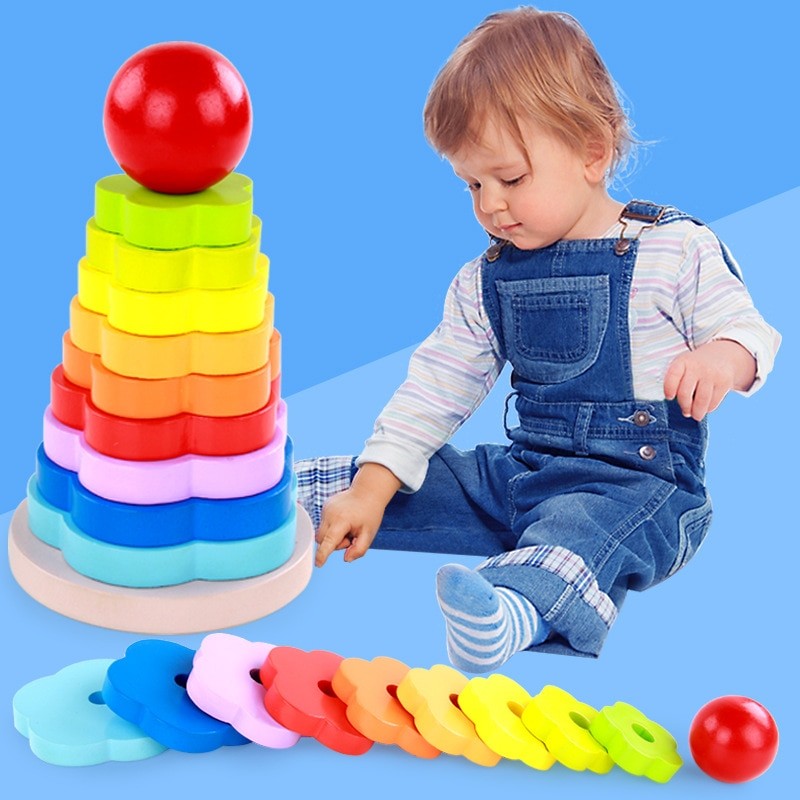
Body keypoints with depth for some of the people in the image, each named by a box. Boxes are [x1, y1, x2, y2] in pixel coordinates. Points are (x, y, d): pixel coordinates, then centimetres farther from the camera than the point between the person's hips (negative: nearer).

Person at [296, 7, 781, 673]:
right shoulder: (486, 280, 9)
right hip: (520, 470, 7)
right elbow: (439, 385, 9)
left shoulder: (678, 250, -5)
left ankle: (515, 611, -69)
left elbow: (746, 330, -3)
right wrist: (371, 487, 0)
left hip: (641, 483, -7)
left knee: (579, 530, -39)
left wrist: (723, 357, -29)